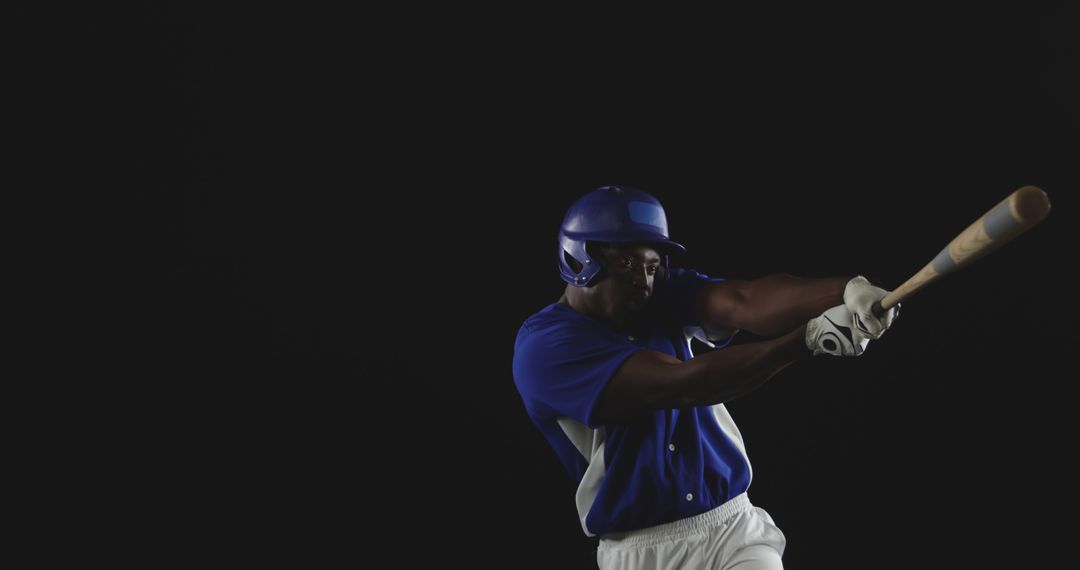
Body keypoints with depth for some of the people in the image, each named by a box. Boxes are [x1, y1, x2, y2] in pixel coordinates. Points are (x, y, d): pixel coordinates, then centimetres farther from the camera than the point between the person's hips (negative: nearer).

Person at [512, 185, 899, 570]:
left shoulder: (666, 296, 3)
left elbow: (745, 302, -17)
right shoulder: (544, 347, -15)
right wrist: (807, 337, -33)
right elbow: (681, 385, -25)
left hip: (735, 527, 4)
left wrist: (845, 291, -37)